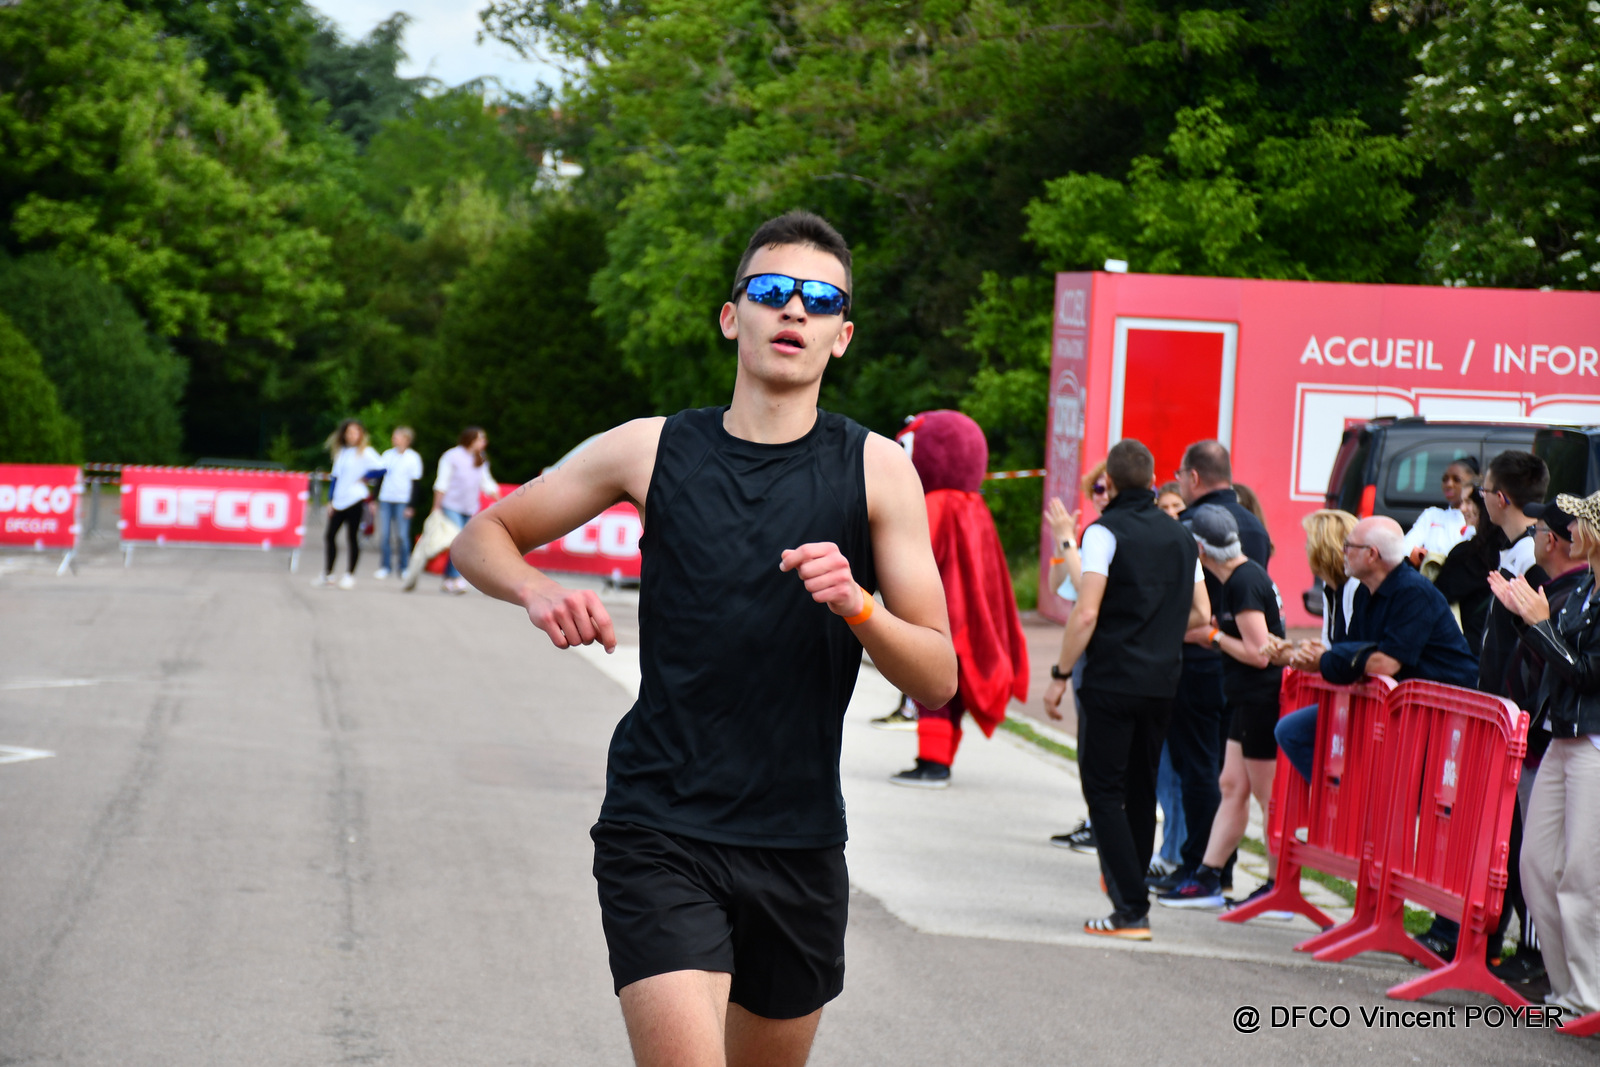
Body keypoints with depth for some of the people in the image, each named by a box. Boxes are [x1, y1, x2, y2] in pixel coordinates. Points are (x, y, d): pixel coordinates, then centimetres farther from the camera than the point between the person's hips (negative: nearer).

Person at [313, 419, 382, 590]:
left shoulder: (365, 452, -4)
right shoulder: (341, 452, 15)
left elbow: (381, 468, -16)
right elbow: (335, 477, 17)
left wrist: (364, 477, -7)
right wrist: (331, 500, 13)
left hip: (355, 499, -6)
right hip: (339, 502, 6)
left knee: (352, 537, -2)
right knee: (329, 535, 5)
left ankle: (350, 574, 7)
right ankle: (327, 574, 14)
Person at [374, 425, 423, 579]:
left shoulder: (413, 458, 0)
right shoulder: (387, 454, 13)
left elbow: (416, 483, -2)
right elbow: (380, 476, 18)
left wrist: (411, 506, -9)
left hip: (403, 501, -4)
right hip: (385, 499, 4)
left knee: (403, 535, -3)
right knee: (384, 535, 2)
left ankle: (404, 567, 8)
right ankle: (386, 566, 12)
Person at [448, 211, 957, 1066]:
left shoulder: (877, 471, -1)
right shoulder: (652, 451, 0)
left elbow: (938, 682, -3)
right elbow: (482, 537, 10)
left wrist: (857, 606, -22)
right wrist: (536, 592, -11)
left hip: (799, 844, 2)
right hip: (659, 834, -2)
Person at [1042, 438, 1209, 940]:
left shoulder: (1106, 531, -9)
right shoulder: (1181, 536, 11)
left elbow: (1086, 613, -15)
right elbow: (1201, 613, 13)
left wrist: (1059, 676, -8)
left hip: (1111, 679, -6)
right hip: (1163, 682, 6)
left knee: (1104, 790, -3)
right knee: (1140, 788, 16)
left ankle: (1131, 909, -10)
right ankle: (1131, 885, 22)